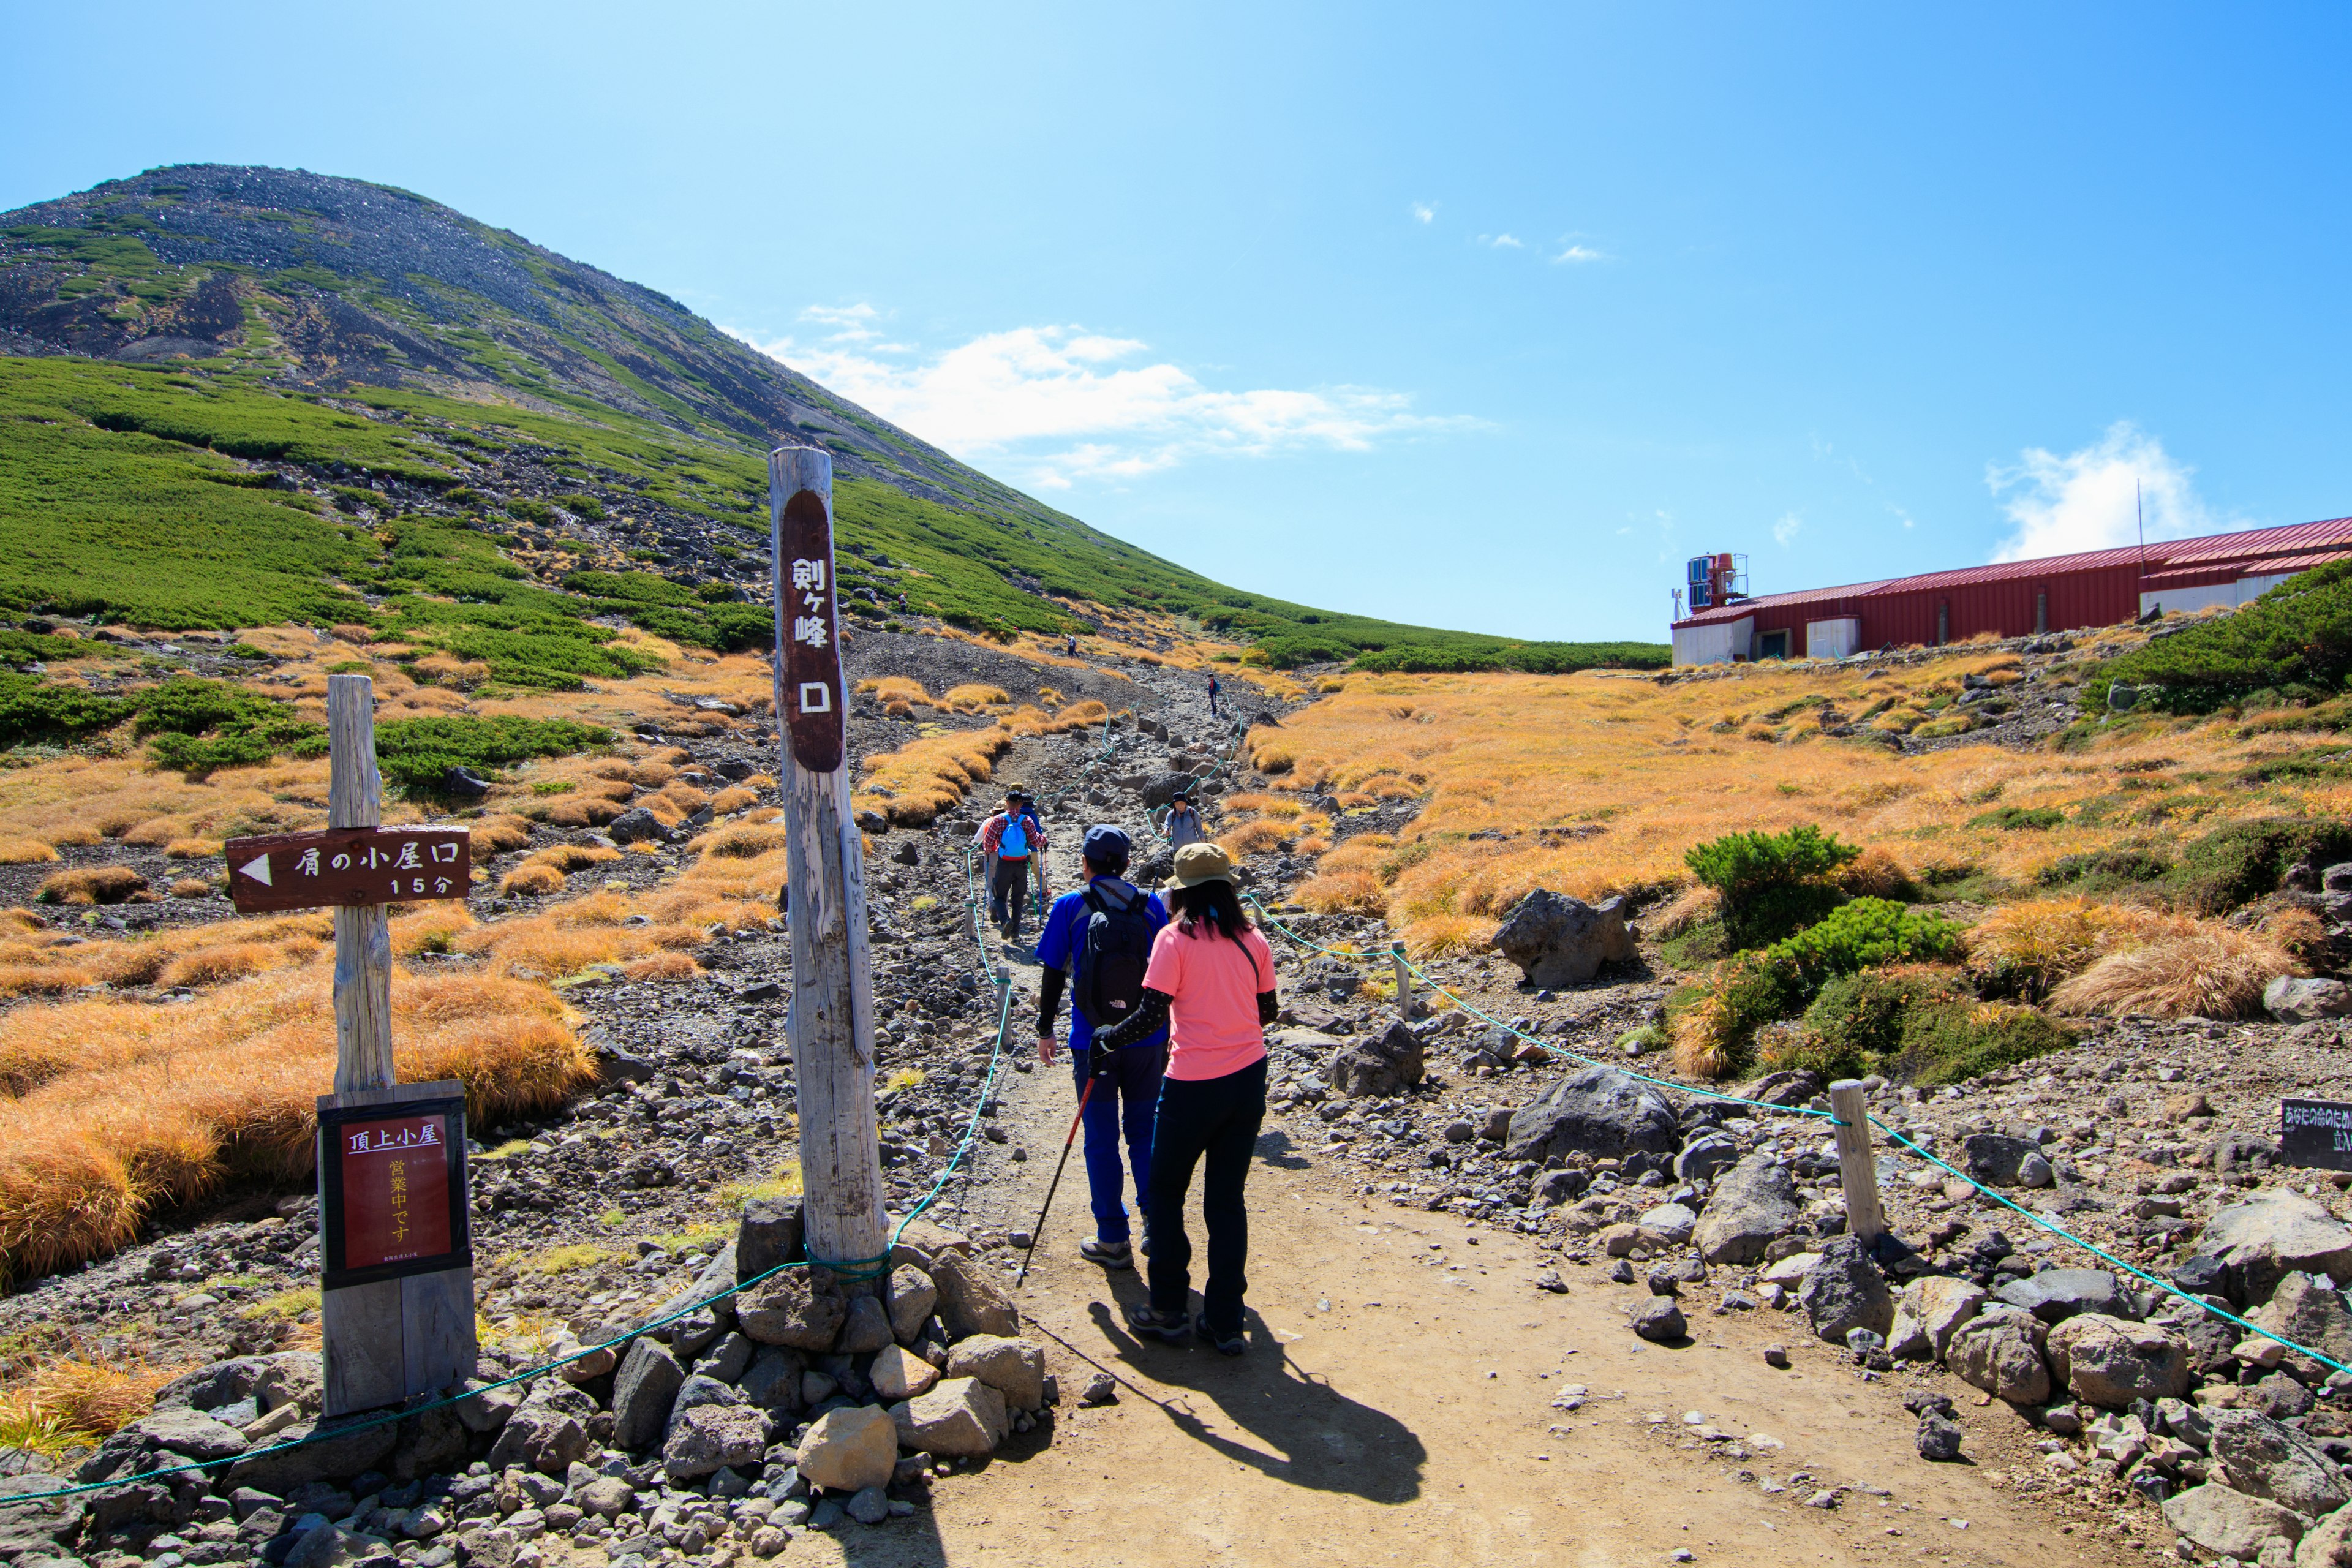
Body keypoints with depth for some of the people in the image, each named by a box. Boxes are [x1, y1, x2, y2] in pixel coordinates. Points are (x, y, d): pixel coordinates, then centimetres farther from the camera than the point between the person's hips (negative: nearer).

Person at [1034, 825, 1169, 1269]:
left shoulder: (1070, 907, -6)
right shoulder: (1151, 905, -1)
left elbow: (1054, 977, -3)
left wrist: (1045, 1031, 8)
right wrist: (1170, 1032, 14)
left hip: (1093, 1043, -2)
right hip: (1147, 1041, 2)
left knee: (1101, 1141, 9)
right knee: (1145, 1133, 15)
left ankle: (1113, 1241, 16)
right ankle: (1158, 1230, 16)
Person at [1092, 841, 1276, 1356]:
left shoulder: (1175, 939, -11)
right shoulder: (1252, 940, 3)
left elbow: (1152, 1016, -14)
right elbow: (1267, 1011, 11)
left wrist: (1106, 1039, 2)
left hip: (1193, 1085, -5)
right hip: (1249, 1080, 5)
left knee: (1165, 1194, 13)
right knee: (1228, 1199, 13)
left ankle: (1168, 1311, 19)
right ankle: (1226, 1322, 17)